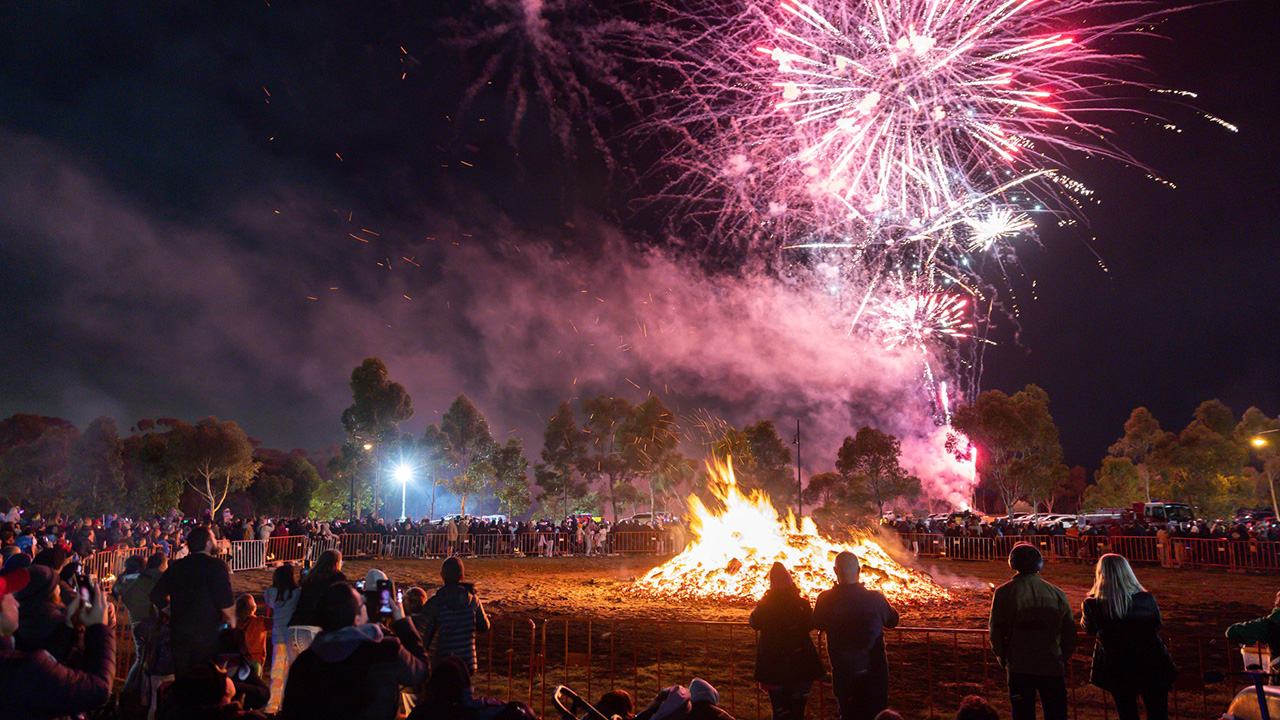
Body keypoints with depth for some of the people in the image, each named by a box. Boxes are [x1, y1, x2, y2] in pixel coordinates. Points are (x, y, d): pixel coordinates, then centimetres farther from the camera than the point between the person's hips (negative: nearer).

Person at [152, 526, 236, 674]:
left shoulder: (175, 567, 6)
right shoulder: (217, 565, -12)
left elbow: (157, 598, 8)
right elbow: (226, 602, -18)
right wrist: (232, 621, -2)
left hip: (179, 635, 5)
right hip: (209, 634, -5)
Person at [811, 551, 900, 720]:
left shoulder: (825, 600, -16)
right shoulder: (875, 598, -16)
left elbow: (817, 624, 3)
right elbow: (893, 620, 4)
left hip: (843, 673, 1)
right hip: (874, 670, 0)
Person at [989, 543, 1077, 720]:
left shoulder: (1003, 593, -9)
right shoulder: (1057, 594, -4)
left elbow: (995, 631, -5)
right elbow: (1069, 633, 1)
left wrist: (1002, 659, 10)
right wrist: (1063, 659, 15)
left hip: (1019, 667, -1)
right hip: (1052, 666, 1)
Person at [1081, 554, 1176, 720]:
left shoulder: (1092, 605, -21)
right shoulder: (1147, 599, -17)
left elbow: (1089, 629, -1)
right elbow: (1157, 625, 4)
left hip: (1117, 673, 0)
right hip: (1152, 668, 0)